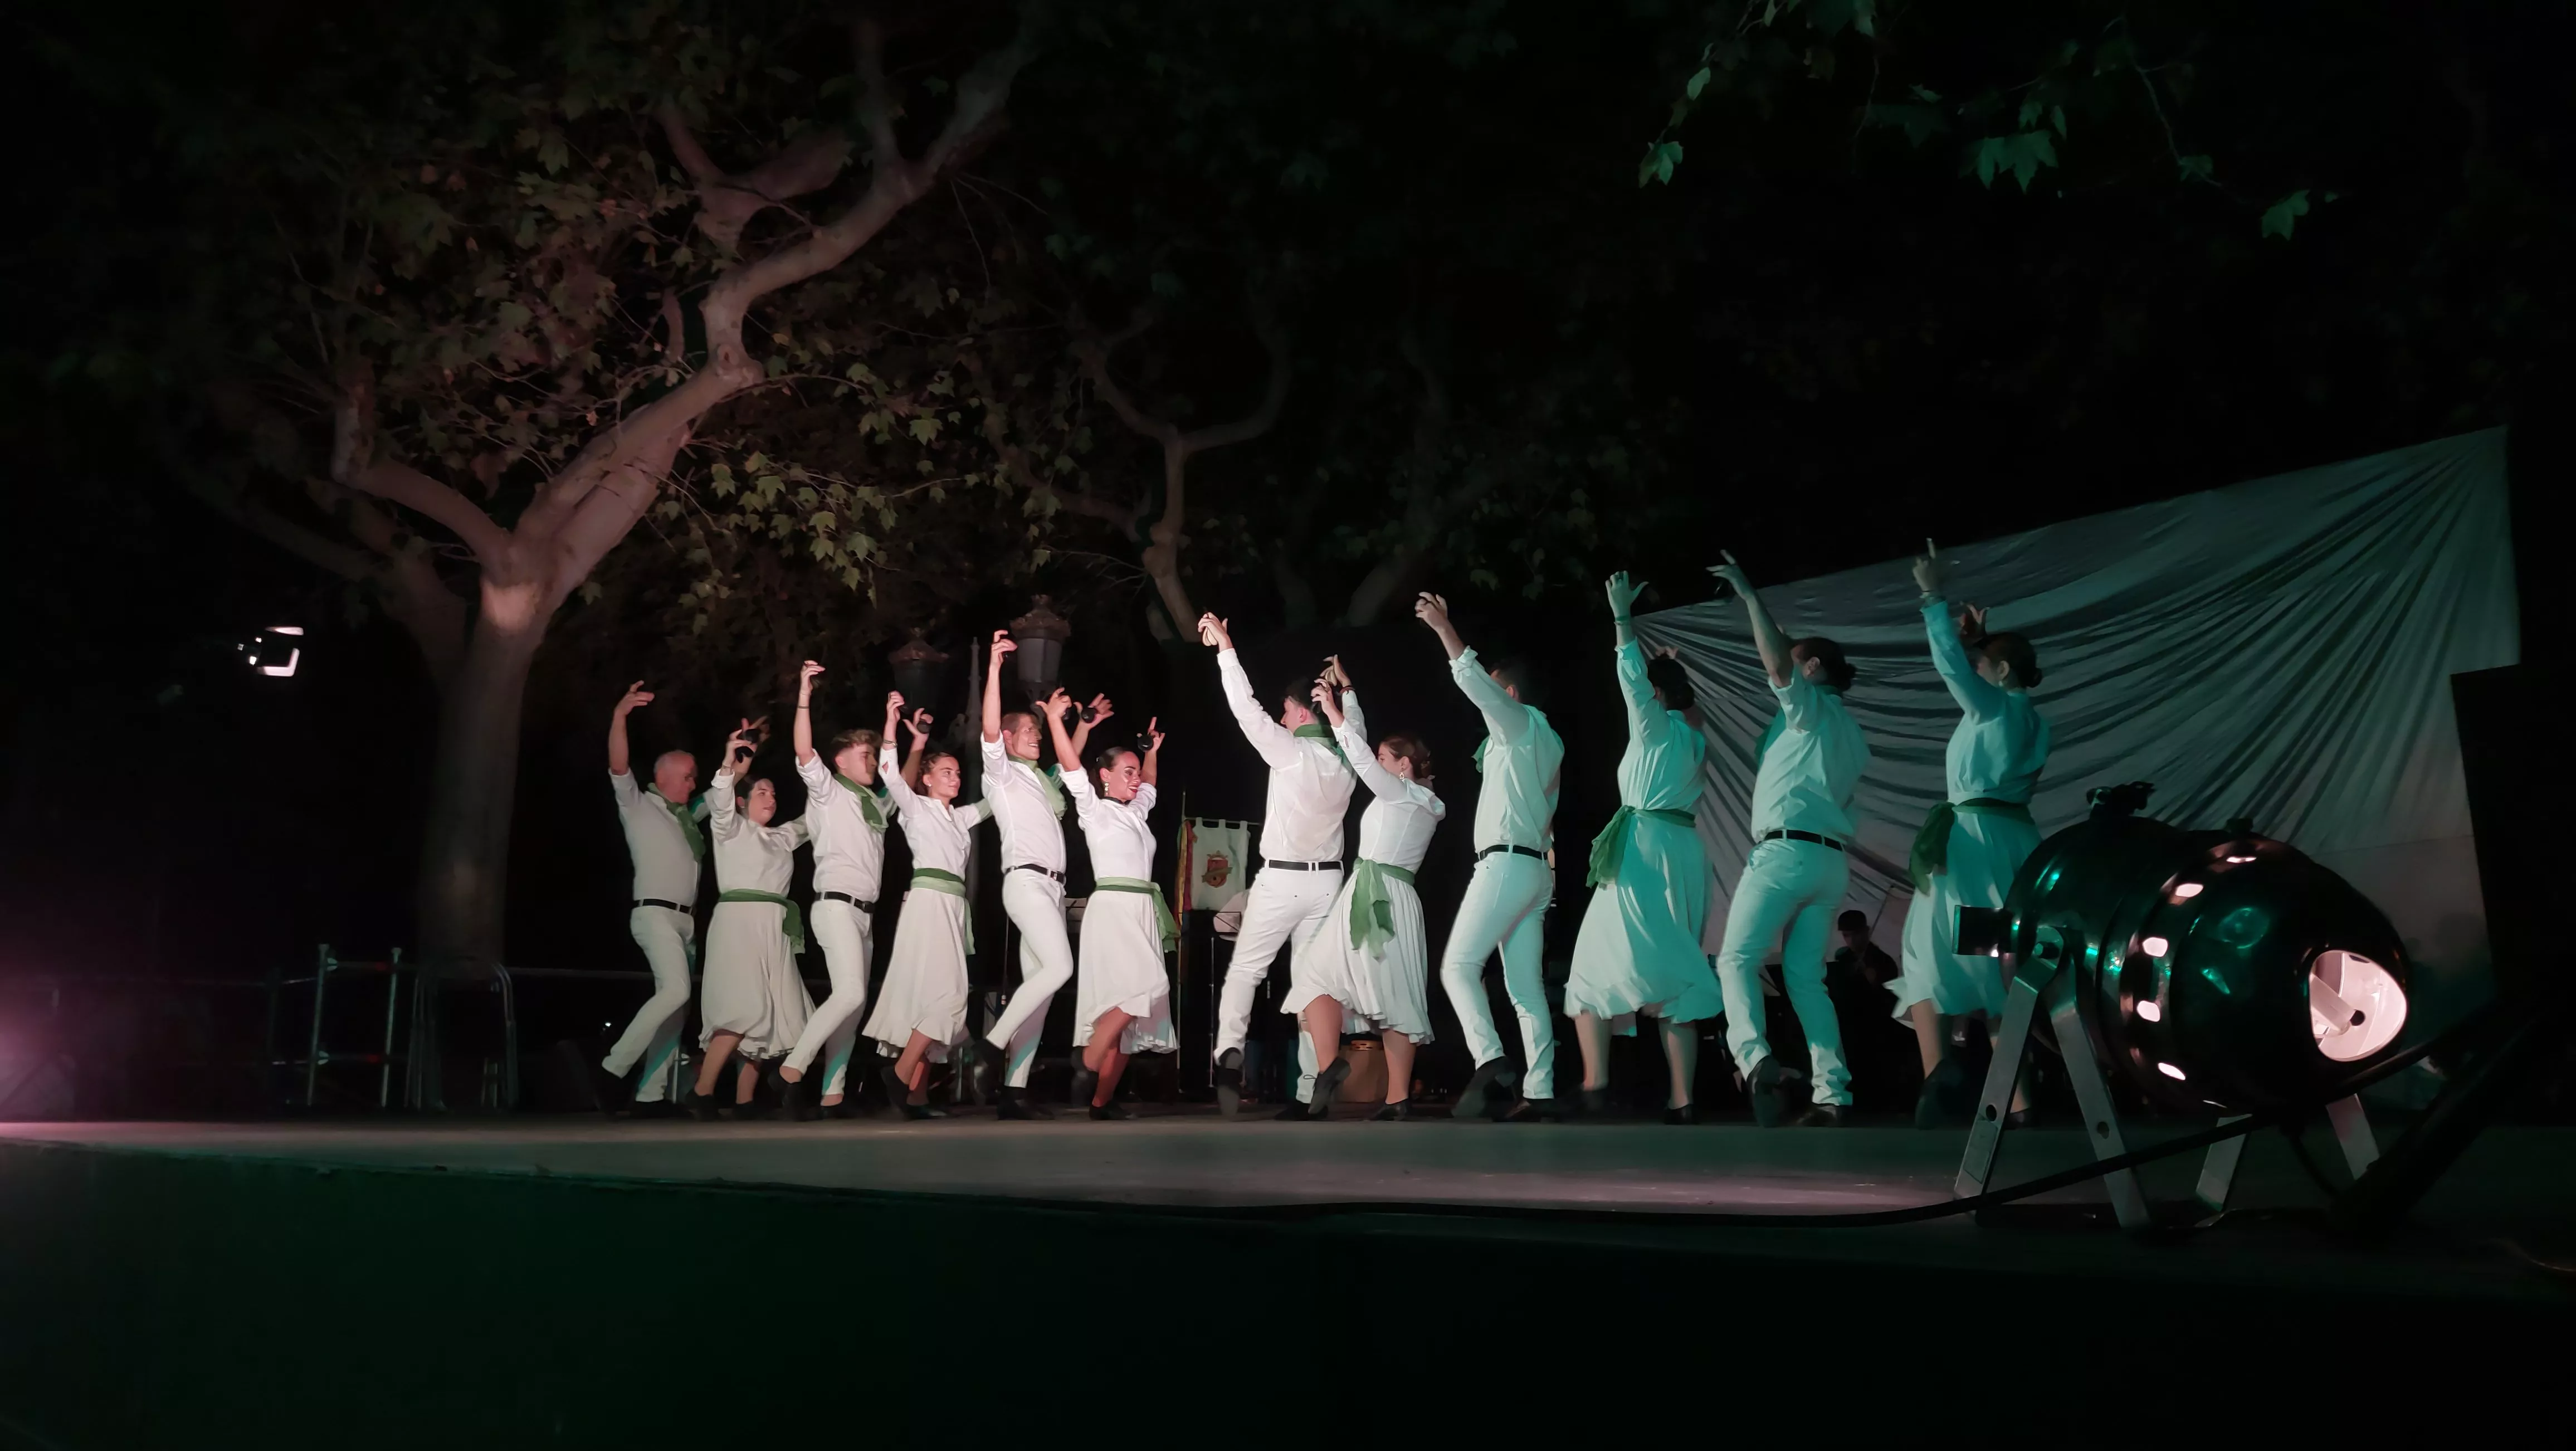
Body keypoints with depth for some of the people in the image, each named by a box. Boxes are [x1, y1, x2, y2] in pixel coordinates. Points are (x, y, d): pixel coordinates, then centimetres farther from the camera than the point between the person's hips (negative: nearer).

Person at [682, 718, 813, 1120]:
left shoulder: (783, 838, 26)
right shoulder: (731, 827, 8)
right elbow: (718, 802, -11)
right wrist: (731, 762, -27)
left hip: (775, 929, 7)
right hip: (739, 920, -7)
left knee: (770, 1016, -2)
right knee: (744, 1009, -22)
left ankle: (742, 1102, 0)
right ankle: (701, 1093, -18)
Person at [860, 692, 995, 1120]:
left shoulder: (962, 817, 25)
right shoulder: (915, 807, 7)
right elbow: (889, 774, -6)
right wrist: (892, 722, -13)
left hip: (955, 906, 7)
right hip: (928, 901, -7)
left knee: (931, 996, 2)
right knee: (948, 993, -20)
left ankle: (916, 1096, 0)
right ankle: (899, 1074, -12)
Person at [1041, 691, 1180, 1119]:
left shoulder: (1136, 813, 20)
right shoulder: (1094, 810, 1)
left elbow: (1149, 785, 42)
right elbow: (1071, 768, -12)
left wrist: (1153, 749, 38)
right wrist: (1056, 721, -18)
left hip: (1142, 913, 8)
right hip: (1112, 908, -8)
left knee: (1134, 1007, 1)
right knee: (1143, 989, -25)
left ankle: (1103, 1099, 3)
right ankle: (1085, 1070, -15)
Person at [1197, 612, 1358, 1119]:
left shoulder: (1291, 751, -13)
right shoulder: (1346, 763, 5)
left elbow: (1245, 706, -13)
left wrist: (1224, 647, -7)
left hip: (1280, 879, -5)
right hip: (1326, 881, 5)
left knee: (1245, 971, 6)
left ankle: (1229, 1053, -15)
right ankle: (1309, 1091, 3)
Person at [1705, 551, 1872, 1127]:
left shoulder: (1813, 707, 0)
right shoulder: (1849, 734, 27)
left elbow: (1776, 662, -16)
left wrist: (1749, 593, -14)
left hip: (1787, 851, -8)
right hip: (1830, 860, 8)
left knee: (1737, 960, -9)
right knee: (1805, 977, 6)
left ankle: (1756, 1060, -28)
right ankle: (1832, 1093, -2)